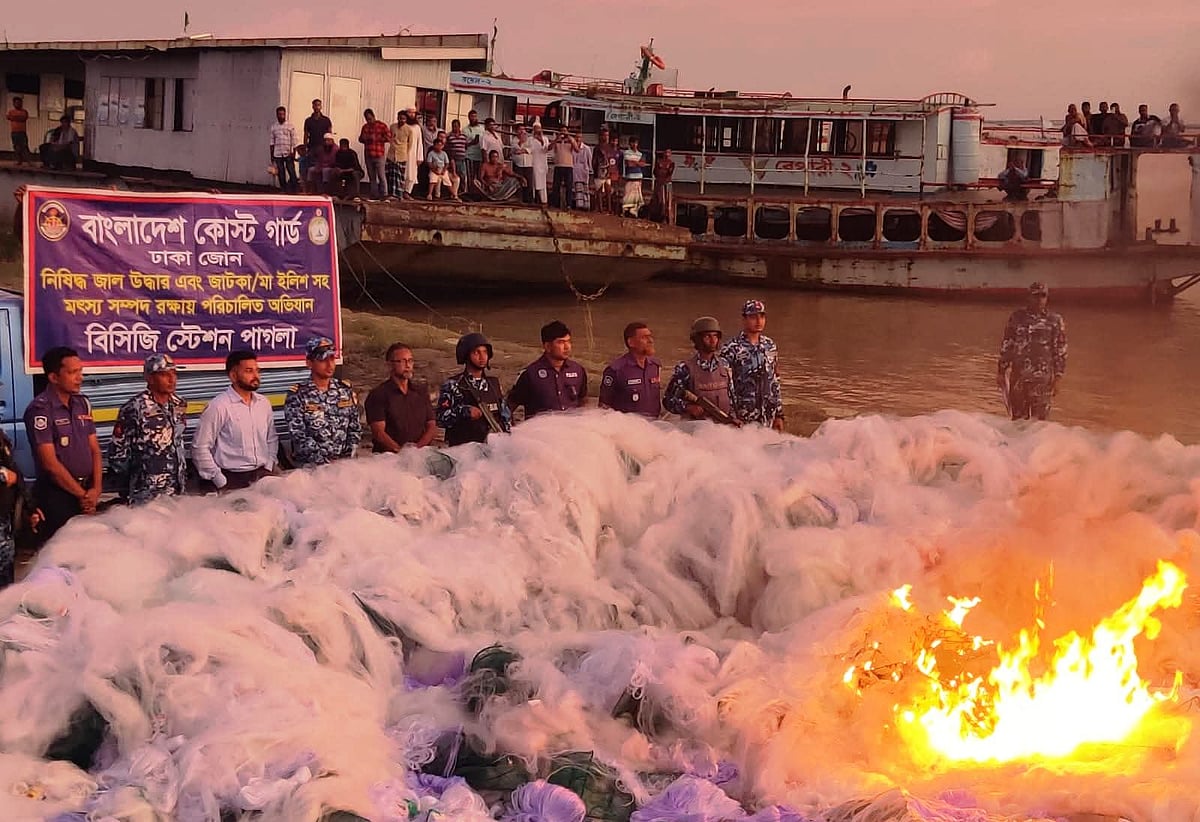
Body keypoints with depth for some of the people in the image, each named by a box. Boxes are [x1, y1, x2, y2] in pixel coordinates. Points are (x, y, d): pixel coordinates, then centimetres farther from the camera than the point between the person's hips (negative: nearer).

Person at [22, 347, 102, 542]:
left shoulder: (83, 404, 9)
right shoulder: (40, 409, -12)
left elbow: (94, 450, 10)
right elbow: (50, 463, -15)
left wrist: (96, 489, -4)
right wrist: (82, 494, -9)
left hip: (87, 490, 6)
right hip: (57, 494, -6)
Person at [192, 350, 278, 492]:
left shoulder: (264, 403, 8)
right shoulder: (219, 406, -11)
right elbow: (200, 448, -11)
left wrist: (269, 467, 7)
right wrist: (221, 483, -10)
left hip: (263, 476, 5)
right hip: (233, 480, -5)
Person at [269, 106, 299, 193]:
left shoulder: (290, 126, 1)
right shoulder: (273, 127, 9)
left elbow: (294, 141, 1)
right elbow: (272, 142, 11)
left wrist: (293, 153, -6)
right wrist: (271, 155, 8)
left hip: (288, 154, -2)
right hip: (277, 154, 2)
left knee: (292, 173, -8)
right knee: (281, 174, 3)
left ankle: (295, 190, -4)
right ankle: (283, 190, 9)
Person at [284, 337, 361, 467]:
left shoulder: (345, 390, 11)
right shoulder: (297, 395, -2)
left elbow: (355, 428, 13)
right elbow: (299, 437, -9)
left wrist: (348, 457, 0)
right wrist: (326, 462, -14)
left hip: (344, 462, 4)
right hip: (310, 465, -3)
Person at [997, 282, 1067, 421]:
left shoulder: (1055, 321, 2)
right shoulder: (1017, 317, 6)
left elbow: (1060, 351, 5)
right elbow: (1006, 345, 10)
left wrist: (1057, 378, 0)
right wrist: (1001, 372, 7)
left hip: (1042, 377, -2)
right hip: (1018, 376, 2)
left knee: (1039, 418, -6)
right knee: (1018, 416, 9)